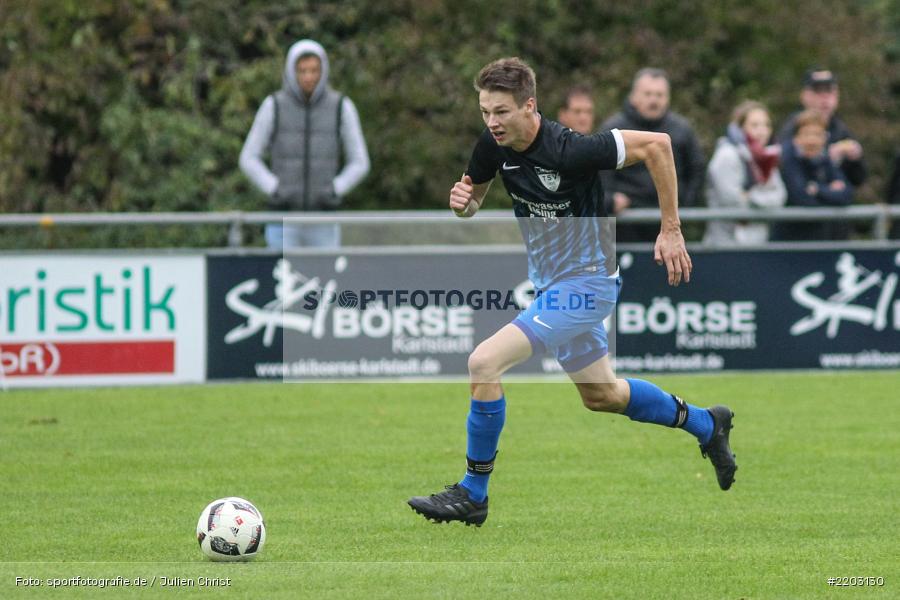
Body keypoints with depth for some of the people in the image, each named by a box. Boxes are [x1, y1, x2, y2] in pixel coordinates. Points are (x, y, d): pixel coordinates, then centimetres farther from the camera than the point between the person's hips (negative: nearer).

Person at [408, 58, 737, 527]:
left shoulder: (569, 151, -27)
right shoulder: (493, 145, -7)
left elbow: (656, 144, -20)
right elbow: (473, 199, 10)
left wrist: (671, 231, -16)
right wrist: (463, 202, -16)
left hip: (584, 281, -9)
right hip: (551, 283, 9)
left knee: (483, 363, -21)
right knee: (601, 395, 25)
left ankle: (473, 493, -9)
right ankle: (706, 425, 47)